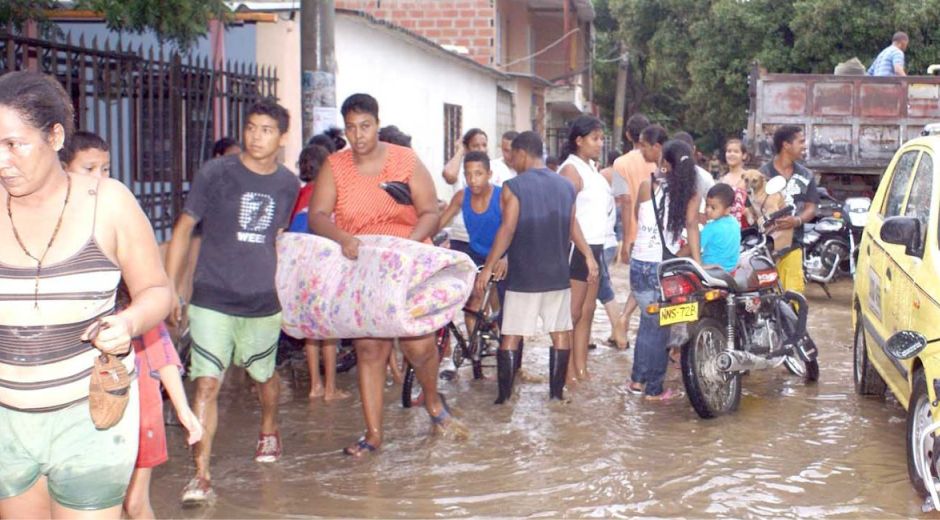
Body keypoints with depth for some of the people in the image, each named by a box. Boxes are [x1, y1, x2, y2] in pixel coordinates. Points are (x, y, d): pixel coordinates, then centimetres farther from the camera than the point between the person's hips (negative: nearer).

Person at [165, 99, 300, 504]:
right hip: (212, 299, -3)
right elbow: (183, 229, -3)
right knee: (206, 384, -10)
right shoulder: (215, 174, -9)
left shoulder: (288, 184, 2)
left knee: (264, 376, 20)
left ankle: (269, 431, 49)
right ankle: (201, 476, -7)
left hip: (263, 301, 3)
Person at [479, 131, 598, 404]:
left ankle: (504, 396, 0)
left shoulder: (513, 187, -10)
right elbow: (572, 226, 8)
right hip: (558, 274, 4)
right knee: (560, 333, 10)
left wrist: (488, 268, -14)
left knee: (511, 336, 1)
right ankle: (556, 392, 12)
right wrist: (589, 257, 18)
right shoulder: (566, 186, 6)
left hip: (523, 276, -4)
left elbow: (507, 230, -16)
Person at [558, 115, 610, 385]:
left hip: (594, 246, 10)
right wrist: (583, 249, -22)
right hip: (577, 247, -10)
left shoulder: (592, 168, 16)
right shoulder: (571, 169, -12)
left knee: (587, 310, 13)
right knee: (572, 312, -5)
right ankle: (568, 371, 0)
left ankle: (581, 368, 19)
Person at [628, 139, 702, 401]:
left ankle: (637, 380, 26)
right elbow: (691, 225, -16)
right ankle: (654, 389, 11)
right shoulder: (691, 194, -3)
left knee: (649, 322, 20)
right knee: (659, 328, 7)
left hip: (640, 263, 3)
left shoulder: (647, 186, 1)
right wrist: (697, 263, -19)